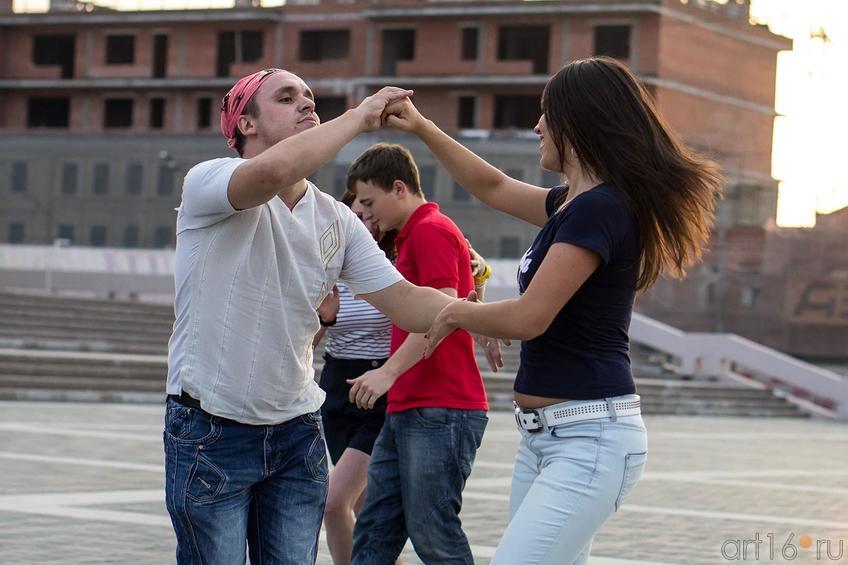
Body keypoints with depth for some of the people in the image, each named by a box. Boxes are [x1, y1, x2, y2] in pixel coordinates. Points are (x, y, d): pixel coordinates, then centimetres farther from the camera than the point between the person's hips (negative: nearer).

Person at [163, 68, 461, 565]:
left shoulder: (337, 220, 7)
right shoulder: (208, 183, -12)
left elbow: (404, 302, 3)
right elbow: (273, 171, -34)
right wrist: (359, 116, -22)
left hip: (298, 432, 6)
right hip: (211, 432, -5)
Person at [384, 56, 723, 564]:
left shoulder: (597, 208, -16)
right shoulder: (575, 202, 14)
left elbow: (527, 318, -19)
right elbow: (495, 188, 32)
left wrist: (457, 313, -1)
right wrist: (421, 128, 31)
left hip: (590, 438, -10)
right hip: (543, 433, 10)